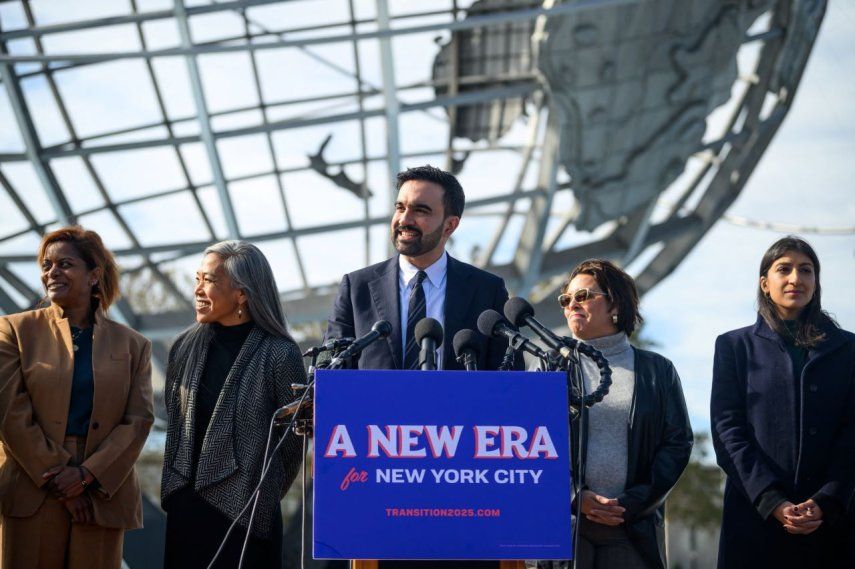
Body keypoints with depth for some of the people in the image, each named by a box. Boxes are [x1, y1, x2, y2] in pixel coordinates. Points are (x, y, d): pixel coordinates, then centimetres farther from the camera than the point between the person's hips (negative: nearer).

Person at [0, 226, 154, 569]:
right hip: (31, 496, -1)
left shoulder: (133, 345, 10)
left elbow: (139, 420, 3)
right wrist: (56, 477, -8)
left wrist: (86, 474, -10)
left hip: (102, 497, 1)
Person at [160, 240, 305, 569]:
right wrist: (175, 487, 15)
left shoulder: (278, 354, -8)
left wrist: (262, 497, 6)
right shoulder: (185, 347, 8)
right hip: (185, 508, 5)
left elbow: (293, 439, -1)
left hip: (245, 513, -5)